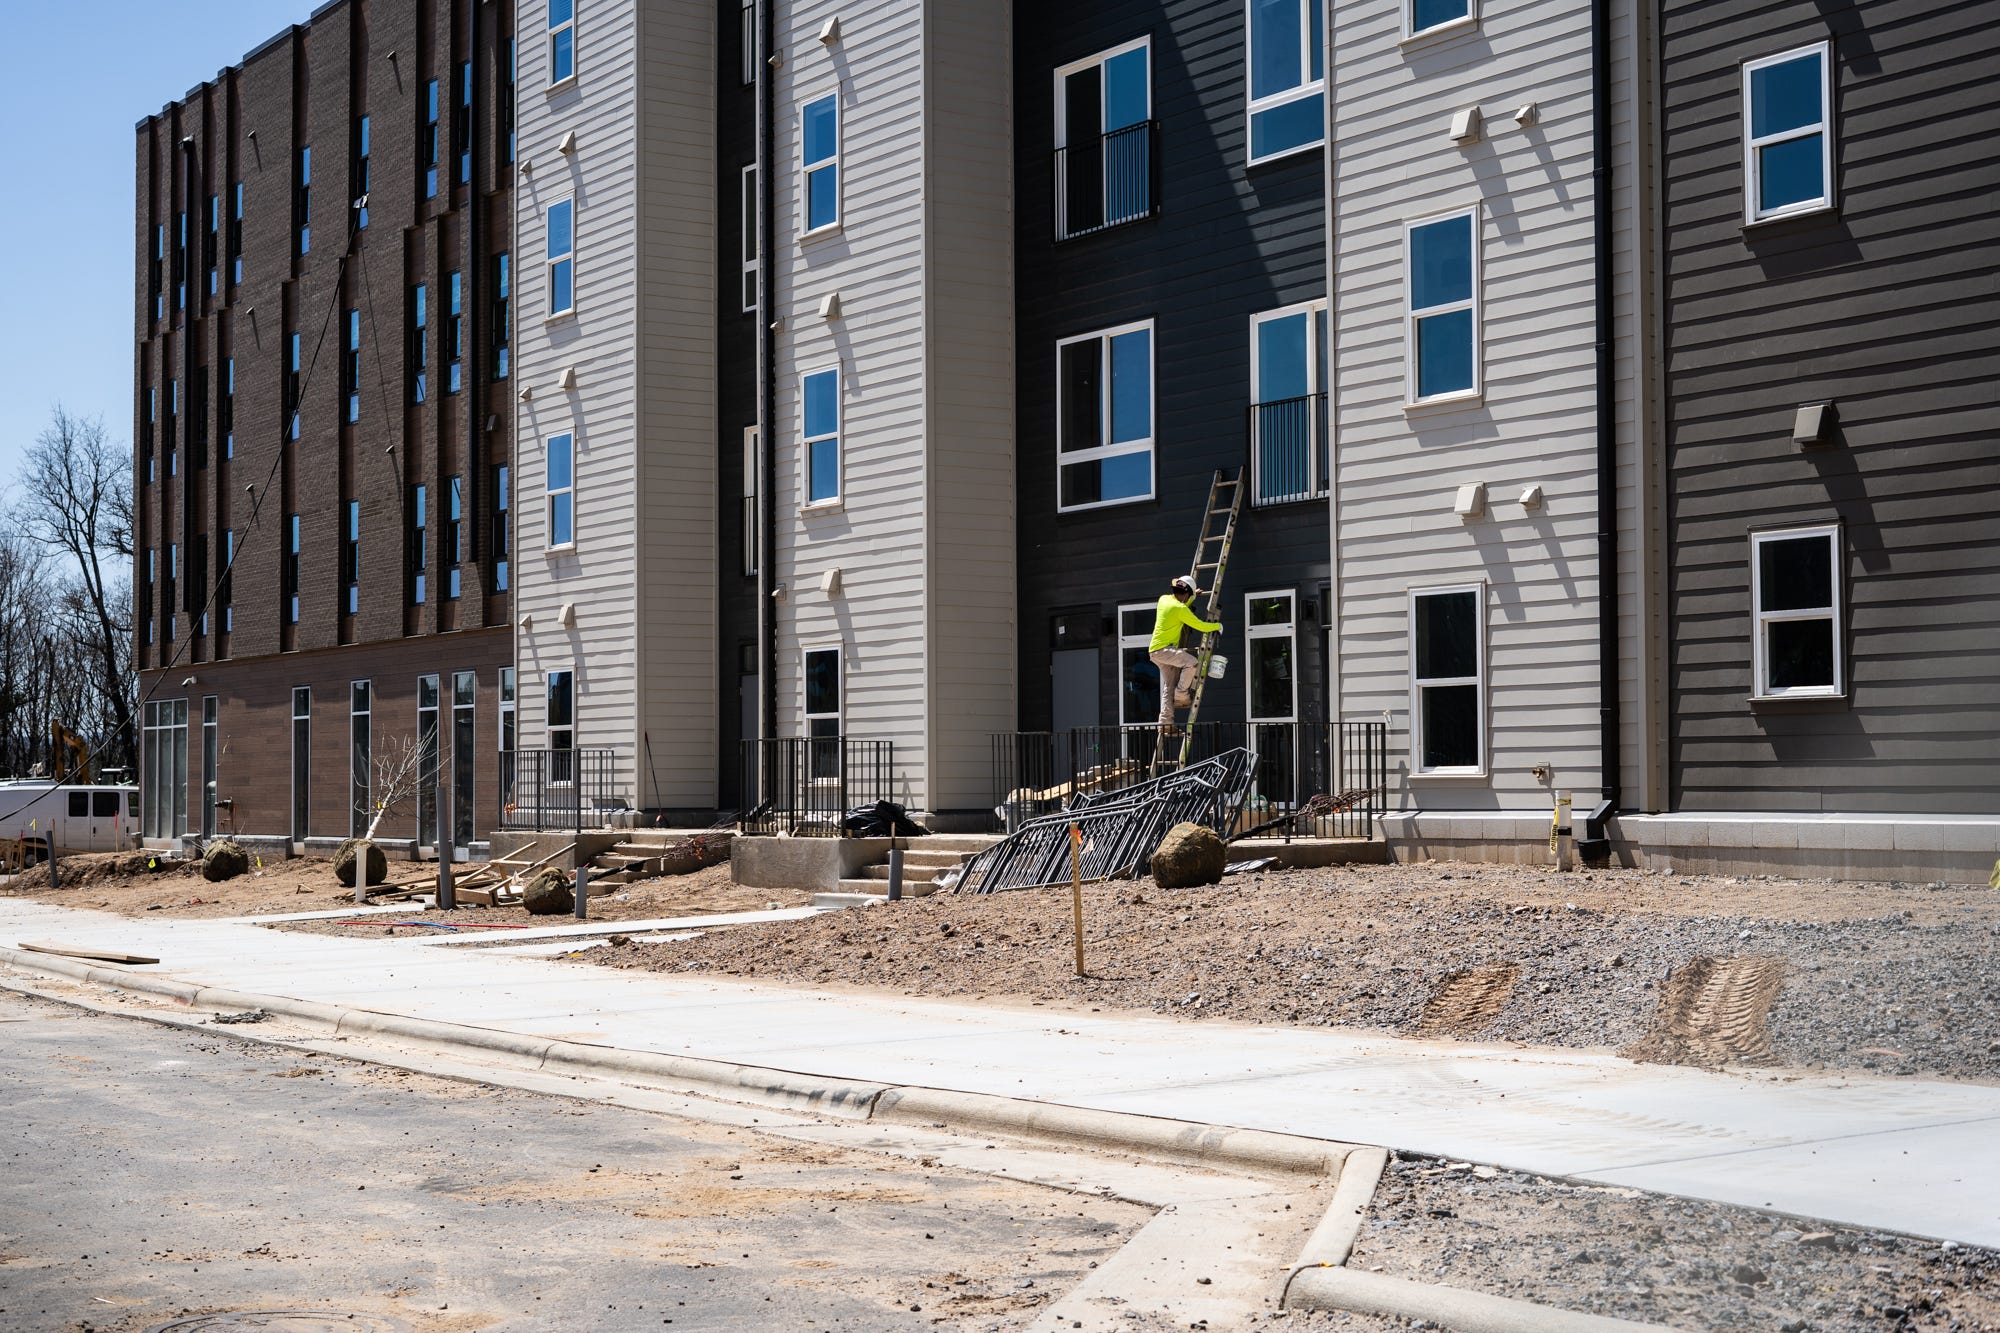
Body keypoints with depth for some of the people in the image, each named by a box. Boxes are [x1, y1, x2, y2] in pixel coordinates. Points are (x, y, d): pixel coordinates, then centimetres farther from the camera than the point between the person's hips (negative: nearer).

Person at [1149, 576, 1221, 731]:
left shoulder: (1163, 600, 11)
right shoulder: (1180, 609, -15)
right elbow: (1201, 626, -10)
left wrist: (1193, 598, 41)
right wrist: (1218, 626, 6)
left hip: (1155, 651, 9)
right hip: (1163, 650, -9)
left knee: (1169, 686, 9)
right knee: (1191, 662, -22)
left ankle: (1165, 722, 7)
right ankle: (1181, 695, -14)